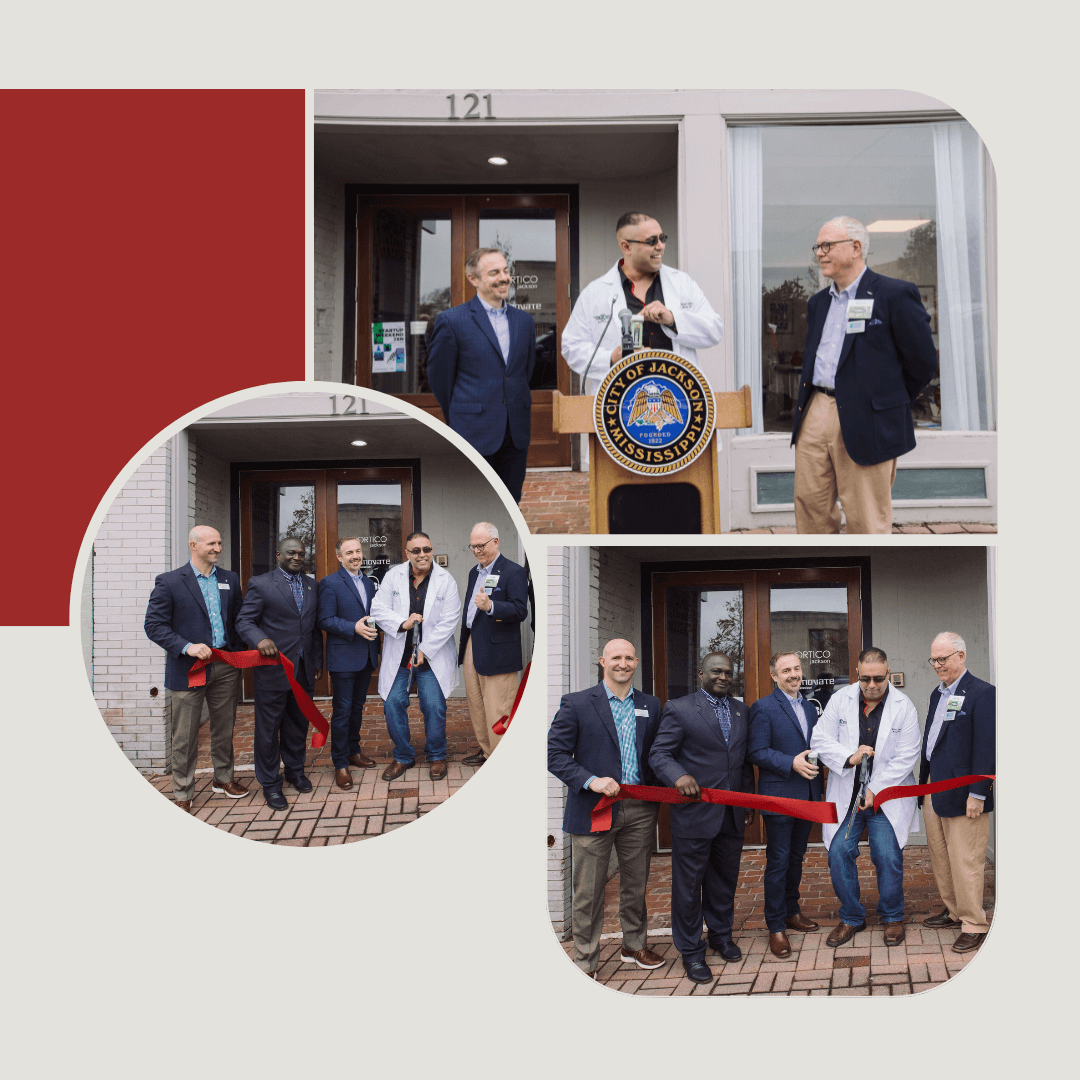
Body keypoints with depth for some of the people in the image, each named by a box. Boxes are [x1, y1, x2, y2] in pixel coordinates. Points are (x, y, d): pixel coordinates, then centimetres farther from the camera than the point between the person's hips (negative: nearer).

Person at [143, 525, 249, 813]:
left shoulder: (230, 580, 9)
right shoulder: (169, 582, -6)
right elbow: (154, 625, -10)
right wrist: (186, 647, -21)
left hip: (226, 667, 4)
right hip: (189, 669, -4)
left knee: (224, 728, 15)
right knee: (185, 736, 2)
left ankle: (223, 778, 33)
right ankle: (183, 795, 12)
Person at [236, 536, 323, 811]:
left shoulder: (311, 586, 13)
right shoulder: (260, 584, -5)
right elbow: (244, 620, -8)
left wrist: (317, 661, 16)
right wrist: (260, 639, -27)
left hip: (304, 669, 5)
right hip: (273, 669, -5)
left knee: (298, 723, 15)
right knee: (269, 728, 1)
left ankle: (295, 770, 33)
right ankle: (270, 783, 11)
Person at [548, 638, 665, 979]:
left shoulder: (650, 706, 10)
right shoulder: (576, 704, -4)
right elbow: (556, 754, -8)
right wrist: (591, 781, -19)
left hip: (639, 810, 4)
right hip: (594, 810, -4)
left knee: (636, 884, 16)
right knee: (588, 891, 2)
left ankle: (634, 945, 34)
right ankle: (585, 962, 13)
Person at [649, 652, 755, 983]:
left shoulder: (741, 711, 13)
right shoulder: (679, 709, -6)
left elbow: (745, 760, 17)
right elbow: (659, 754, -10)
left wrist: (748, 802, 15)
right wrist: (678, 776, -29)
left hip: (732, 815, 5)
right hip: (694, 813, -5)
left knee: (725, 879, 16)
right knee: (689, 884, 2)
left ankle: (721, 935, 34)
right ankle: (691, 950, 13)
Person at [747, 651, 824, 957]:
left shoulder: (809, 708, 14)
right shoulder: (763, 708, -9)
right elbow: (756, 752, -15)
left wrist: (815, 761, -1)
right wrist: (791, 763, -23)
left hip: (807, 796, 7)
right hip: (779, 797, -7)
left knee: (796, 857, 17)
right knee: (778, 861, -3)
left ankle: (791, 912, 31)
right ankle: (776, 927, 3)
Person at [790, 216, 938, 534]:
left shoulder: (895, 295, -5)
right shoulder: (818, 302, 17)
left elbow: (923, 362, -2)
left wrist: (891, 401, 6)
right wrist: (814, 400, 17)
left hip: (864, 422, -6)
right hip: (815, 414, 7)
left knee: (866, 519, -2)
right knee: (810, 507, 7)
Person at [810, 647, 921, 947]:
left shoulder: (903, 706, -6)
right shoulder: (840, 699, -1)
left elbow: (906, 757, -8)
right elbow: (820, 739, -3)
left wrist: (875, 790, -13)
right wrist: (848, 757, -20)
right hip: (845, 795, 2)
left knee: (888, 857, -4)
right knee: (839, 853, -2)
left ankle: (892, 917, 18)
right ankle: (851, 918, 15)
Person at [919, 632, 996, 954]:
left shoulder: (982, 694, -12)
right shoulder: (938, 693, 15)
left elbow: (986, 747, -15)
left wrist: (977, 794, -18)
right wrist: (924, 782, 15)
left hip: (961, 793, -8)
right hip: (933, 788, 8)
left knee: (965, 861, -4)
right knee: (939, 855, 14)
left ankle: (974, 924, 4)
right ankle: (953, 911, 27)